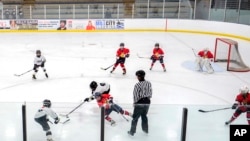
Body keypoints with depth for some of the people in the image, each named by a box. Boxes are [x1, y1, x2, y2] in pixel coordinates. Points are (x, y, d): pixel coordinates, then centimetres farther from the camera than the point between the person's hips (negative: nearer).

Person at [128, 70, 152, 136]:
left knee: (135, 118, 7)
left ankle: (132, 131, 16)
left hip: (139, 103, -6)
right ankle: (145, 129, 35)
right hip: (147, 102, 6)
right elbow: (150, 93, 5)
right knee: (144, 116, 24)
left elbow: (135, 96, -14)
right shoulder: (149, 83, -3)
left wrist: (135, 102, 1)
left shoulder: (137, 85, -20)